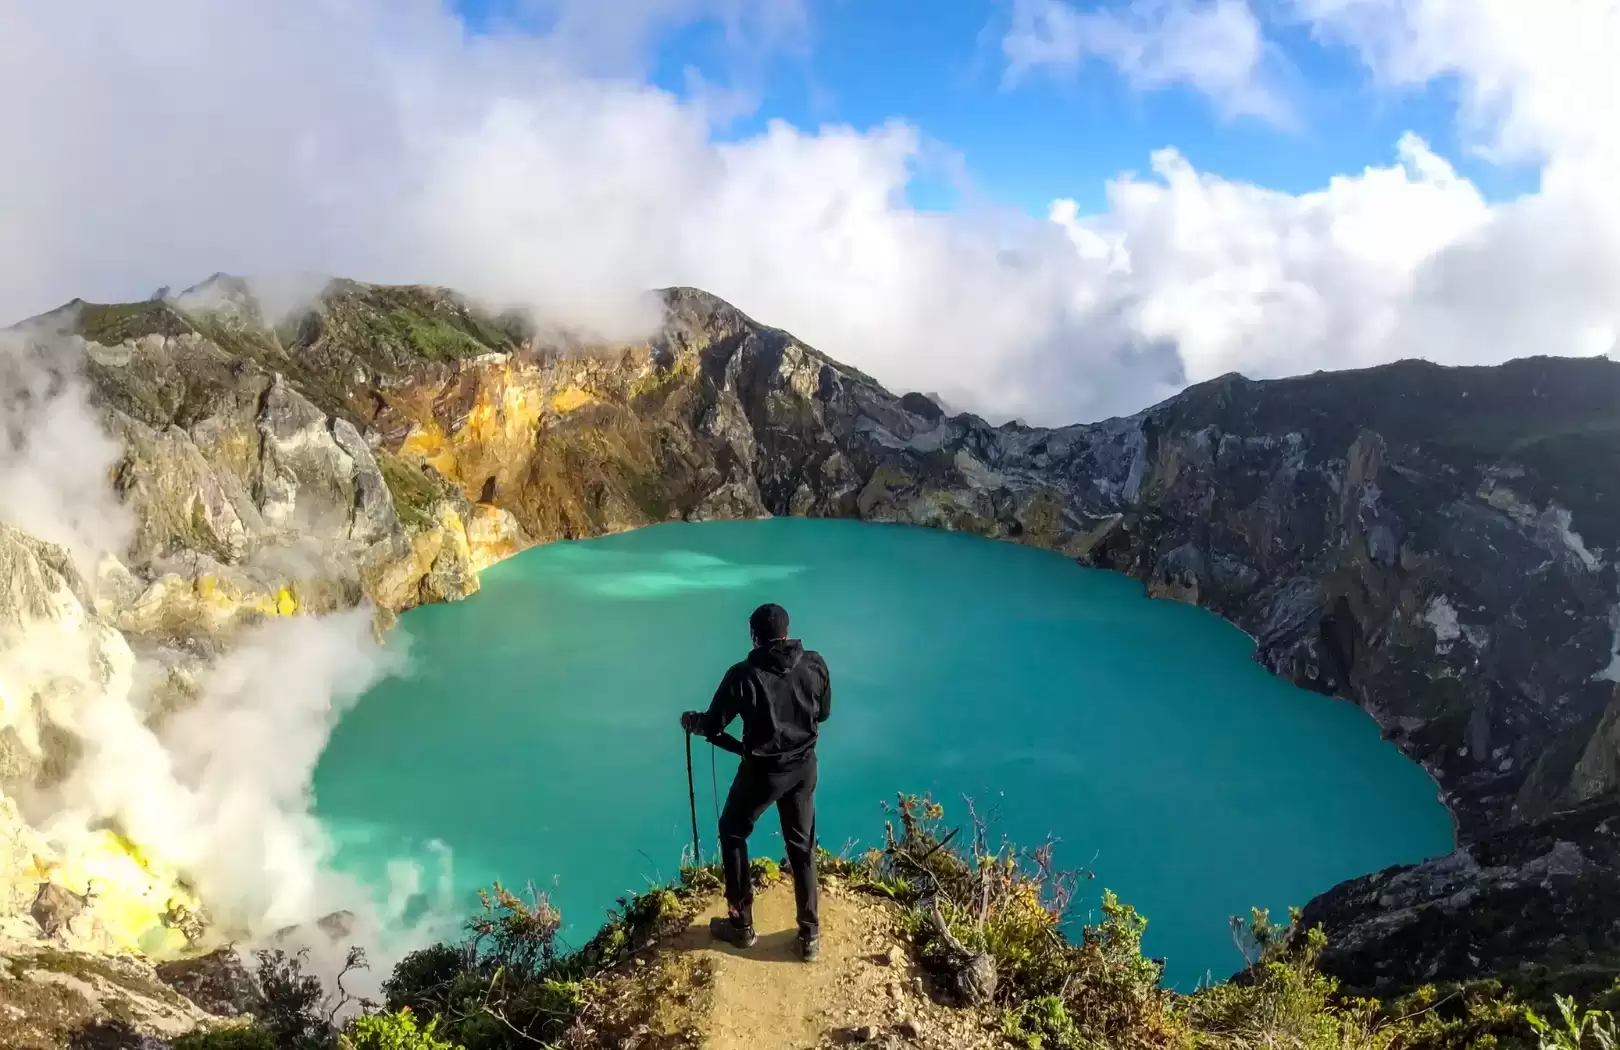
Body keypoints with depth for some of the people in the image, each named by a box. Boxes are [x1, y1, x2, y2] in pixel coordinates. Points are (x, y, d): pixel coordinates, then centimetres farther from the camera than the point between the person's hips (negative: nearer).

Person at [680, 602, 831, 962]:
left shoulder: (744, 674, -17)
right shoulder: (815, 665, -7)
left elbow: (712, 726, -9)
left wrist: (691, 721, 13)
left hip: (761, 771, -3)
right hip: (803, 767, 3)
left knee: (733, 833, 20)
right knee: (802, 847, 17)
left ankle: (741, 925, 24)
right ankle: (810, 935, 20)